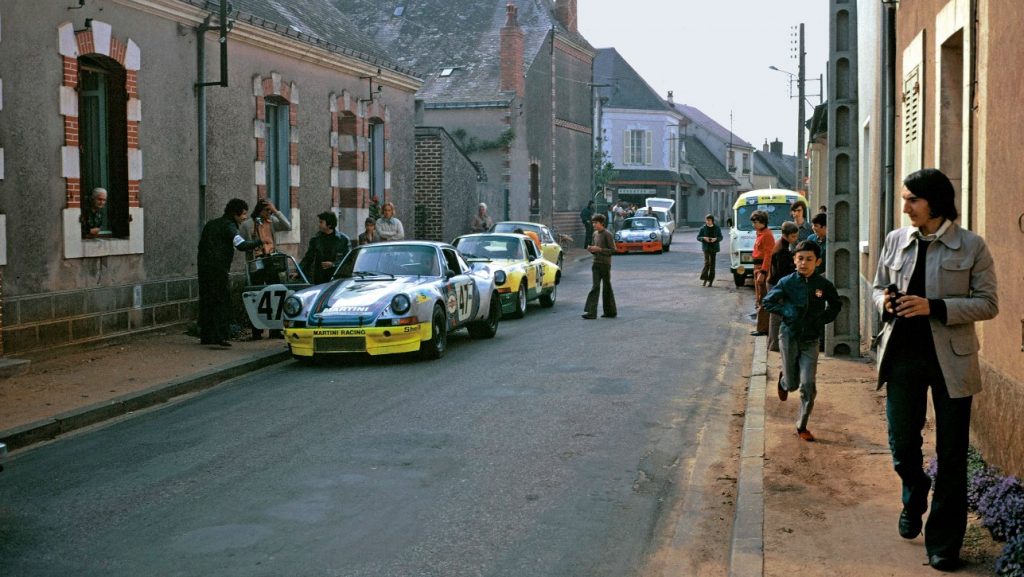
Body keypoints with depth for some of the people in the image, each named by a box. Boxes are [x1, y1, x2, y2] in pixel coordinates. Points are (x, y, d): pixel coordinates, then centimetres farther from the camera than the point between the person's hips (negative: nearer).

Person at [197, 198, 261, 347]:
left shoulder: (210, 224, 21)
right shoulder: (229, 226, -6)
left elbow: (202, 244, 26)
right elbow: (241, 245, -21)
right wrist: (258, 242, -9)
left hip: (203, 267, 8)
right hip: (218, 268, -8)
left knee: (206, 301, 12)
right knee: (222, 301, -7)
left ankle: (206, 336, 15)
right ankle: (220, 336, -16)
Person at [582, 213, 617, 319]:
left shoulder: (607, 235, -10)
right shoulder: (595, 234, 12)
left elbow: (613, 250, -13)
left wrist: (599, 249, -20)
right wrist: (591, 250, -1)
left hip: (605, 264, -6)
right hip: (596, 263, 6)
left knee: (607, 288, 2)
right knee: (595, 287, 0)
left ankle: (611, 311, 12)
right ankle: (591, 312, -3)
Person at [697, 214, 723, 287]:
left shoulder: (717, 228, 4)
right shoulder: (703, 228, 1)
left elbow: (720, 237, 7)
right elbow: (698, 237, 4)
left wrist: (716, 239, -14)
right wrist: (704, 238, -16)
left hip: (714, 248, 1)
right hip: (706, 248, -1)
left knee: (712, 264, 2)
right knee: (706, 263, -13)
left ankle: (710, 281, 7)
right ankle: (705, 279, -7)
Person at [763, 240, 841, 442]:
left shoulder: (824, 285, -6)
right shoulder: (787, 282, -9)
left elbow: (836, 305, 11)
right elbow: (768, 301, -1)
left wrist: (824, 319, -3)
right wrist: (786, 310, -14)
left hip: (811, 340, 0)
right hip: (789, 336, 0)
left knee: (808, 385, -6)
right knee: (792, 384, 9)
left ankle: (802, 427, 7)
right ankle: (784, 380, 48)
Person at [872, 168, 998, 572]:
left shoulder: (971, 246, -6)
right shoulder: (895, 240, 5)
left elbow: (988, 303, -7)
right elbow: (878, 287, 16)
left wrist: (934, 307, -20)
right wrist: (885, 301, -8)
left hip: (950, 359, -3)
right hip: (903, 354, 3)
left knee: (951, 454, 4)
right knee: (902, 443, 8)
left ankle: (944, 542, 16)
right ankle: (914, 497, 40)